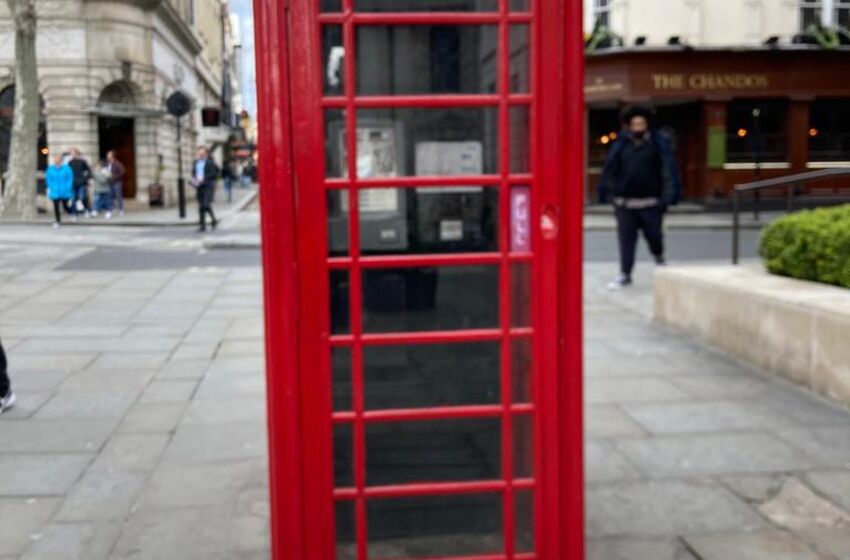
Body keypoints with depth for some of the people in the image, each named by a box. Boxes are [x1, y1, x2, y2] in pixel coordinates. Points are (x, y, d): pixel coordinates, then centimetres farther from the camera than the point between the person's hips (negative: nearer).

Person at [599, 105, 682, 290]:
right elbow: (610, 169, 6)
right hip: (625, 202, 1)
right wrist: (605, 191, 2)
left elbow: (668, 168, -6)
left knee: (654, 234, 9)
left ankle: (659, 257, 42)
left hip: (651, 201, -1)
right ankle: (625, 274, 9)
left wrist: (670, 193, -13)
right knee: (626, 239, 1)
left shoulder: (659, 142, -1)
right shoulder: (621, 144, 5)